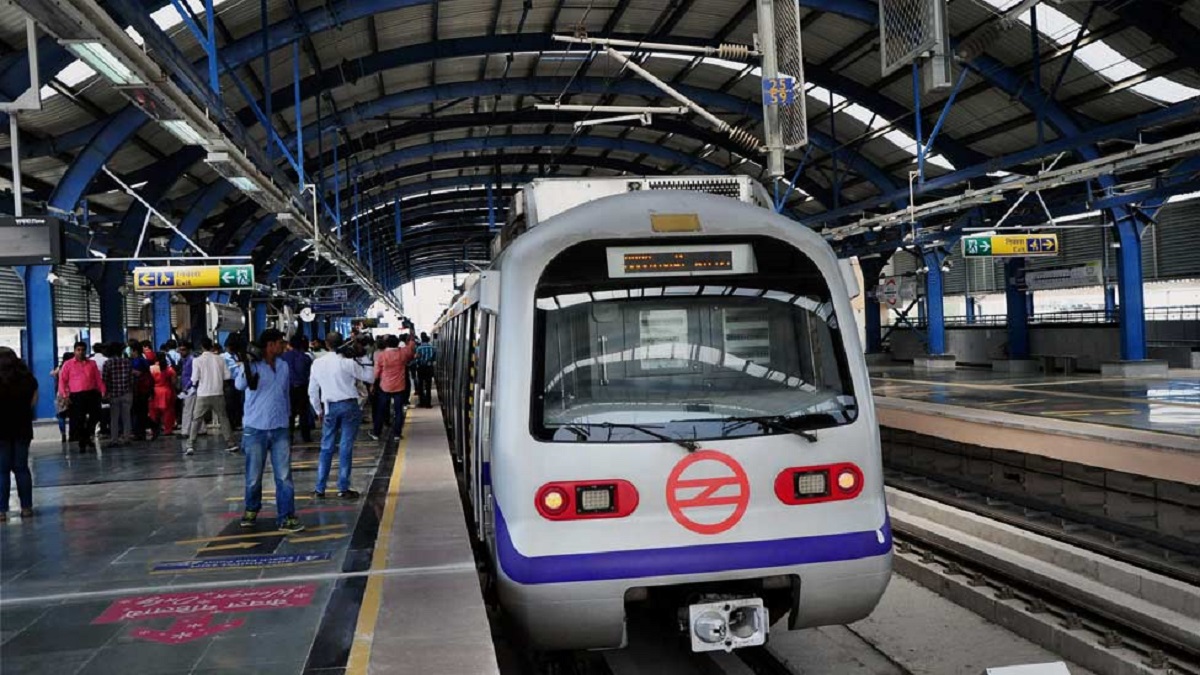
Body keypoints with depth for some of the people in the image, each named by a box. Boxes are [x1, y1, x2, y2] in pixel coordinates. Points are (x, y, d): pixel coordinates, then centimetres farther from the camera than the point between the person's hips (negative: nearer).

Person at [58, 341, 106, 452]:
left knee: (95, 416, 1)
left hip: (92, 394, 2)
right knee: (79, 420, -1)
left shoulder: (92, 363, 13)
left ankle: (87, 437, 24)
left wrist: (102, 392, 3)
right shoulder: (68, 364, 6)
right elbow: (62, 380, 2)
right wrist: (64, 395, -7)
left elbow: (98, 379, 11)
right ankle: (82, 444, 9)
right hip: (77, 396, -2)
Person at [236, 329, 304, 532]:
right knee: (254, 476, 8)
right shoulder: (252, 365, -7)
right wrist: (245, 363, -36)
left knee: (284, 476, -1)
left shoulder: (283, 366, 9)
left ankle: (286, 518, 2)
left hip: (280, 429, 4)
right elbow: (240, 385, -28)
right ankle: (251, 510, 31)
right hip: (256, 429, -4)